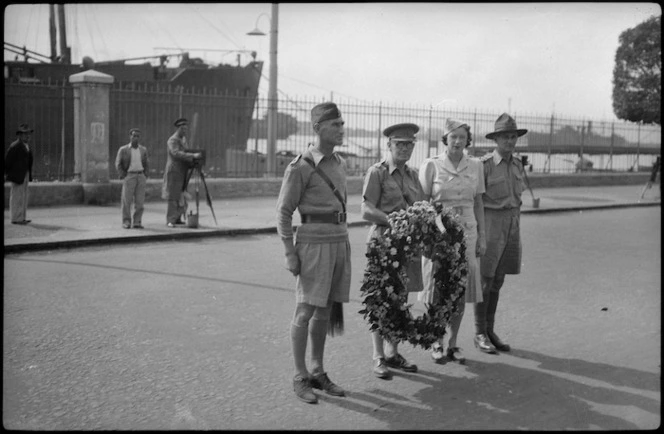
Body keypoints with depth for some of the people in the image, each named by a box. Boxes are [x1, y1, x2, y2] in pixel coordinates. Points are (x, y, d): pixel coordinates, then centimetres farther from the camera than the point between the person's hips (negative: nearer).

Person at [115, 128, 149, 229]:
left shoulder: (143, 150, 11)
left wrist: (145, 177, 6)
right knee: (126, 201, -3)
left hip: (141, 176, 3)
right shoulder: (123, 150, 2)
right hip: (129, 176, -3)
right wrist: (123, 176, -5)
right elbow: (118, 164, 3)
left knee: (139, 201, -1)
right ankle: (126, 222, 4)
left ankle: (137, 222, 4)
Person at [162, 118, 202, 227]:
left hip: (182, 172, 8)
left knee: (181, 197, 9)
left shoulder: (183, 139, 15)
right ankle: (170, 221, -5)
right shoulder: (172, 140, -13)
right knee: (173, 197, -8)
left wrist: (192, 161, 0)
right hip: (174, 172, -8)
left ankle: (177, 219, 17)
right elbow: (176, 153, -29)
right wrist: (193, 156, -36)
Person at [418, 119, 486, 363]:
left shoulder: (475, 166, 6)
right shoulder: (431, 166, -3)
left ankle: (453, 344, 19)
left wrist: (481, 236, 7)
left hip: (466, 232, 3)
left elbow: (478, 203, 11)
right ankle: (437, 344, 18)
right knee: (437, 292, 2)